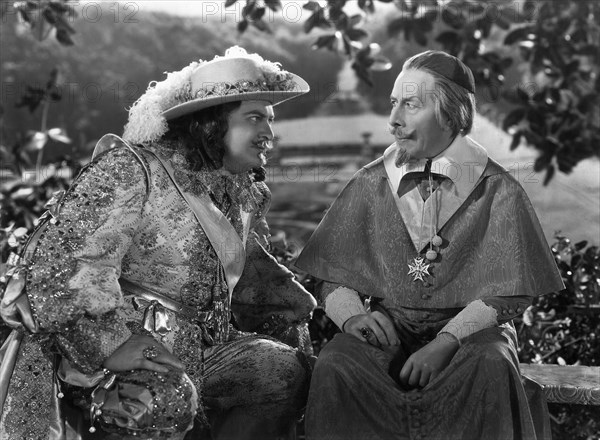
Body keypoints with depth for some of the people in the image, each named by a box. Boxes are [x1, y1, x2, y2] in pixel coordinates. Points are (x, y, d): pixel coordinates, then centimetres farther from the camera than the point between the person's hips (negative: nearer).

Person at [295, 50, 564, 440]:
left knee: (491, 368, -34)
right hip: (387, 331, 1)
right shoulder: (370, 184, 8)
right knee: (335, 369, -30)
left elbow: (508, 294, -5)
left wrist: (446, 341, -19)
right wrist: (353, 316, -14)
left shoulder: (496, 190, 0)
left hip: (468, 331, -1)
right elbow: (333, 278, 9)